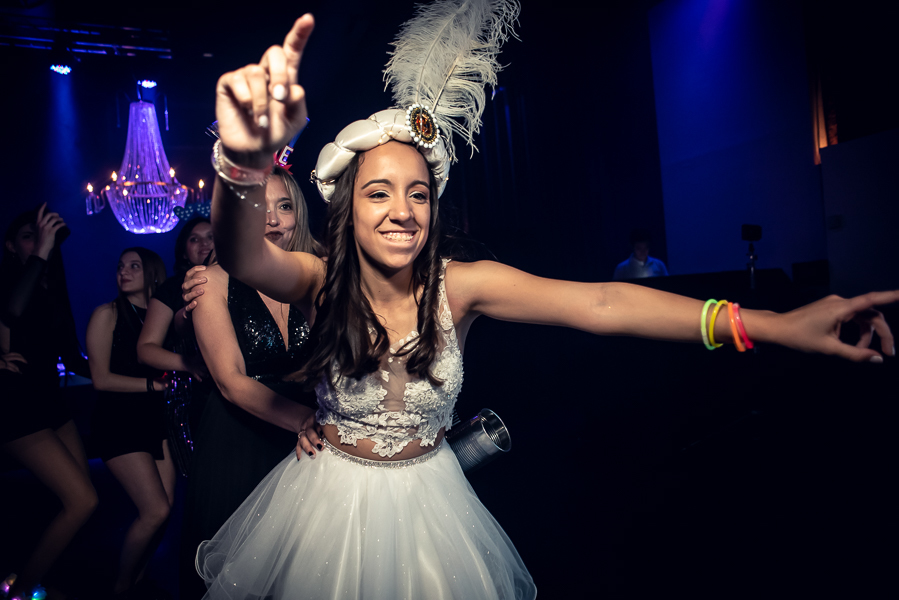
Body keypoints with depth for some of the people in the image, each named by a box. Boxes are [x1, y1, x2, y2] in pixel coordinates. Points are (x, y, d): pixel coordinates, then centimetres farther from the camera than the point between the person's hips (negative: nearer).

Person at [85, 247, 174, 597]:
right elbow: (101, 379, -9)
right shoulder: (107, 314, -5)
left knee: (166, 505, 2)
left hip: (155, 418, 5)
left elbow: (166, 367, 7)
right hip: (118, 421, -5)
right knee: (155, 510, -9)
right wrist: (154, 384, -12)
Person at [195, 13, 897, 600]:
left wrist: (776, 324, -37)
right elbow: (243, 257, -39)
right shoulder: (320, 284, -17)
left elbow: (597, 304, -29)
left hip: (425, 498, 0)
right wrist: (245, 165, -63)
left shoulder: (459, 286, -18)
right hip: (331, 493, 0)